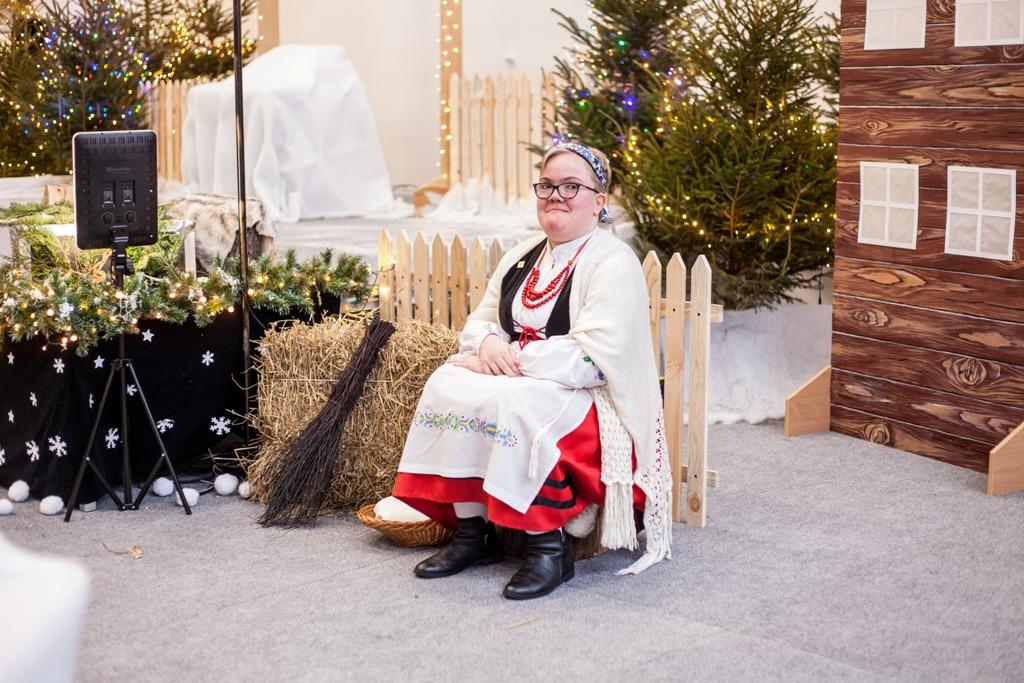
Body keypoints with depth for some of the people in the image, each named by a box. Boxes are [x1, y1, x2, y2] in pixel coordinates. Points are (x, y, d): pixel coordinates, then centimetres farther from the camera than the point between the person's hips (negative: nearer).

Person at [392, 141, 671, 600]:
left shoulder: (614, 263, -10)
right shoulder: (521, 257, 15)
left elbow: (592, 360, -21)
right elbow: (479, 322, 16)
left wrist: (512, 359, -18)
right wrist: (488, 343, -9)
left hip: (592, 401, -7)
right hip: (520, 385, 8)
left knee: (510, 405, -35)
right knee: (447, 385, -17)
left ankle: (549, 548, -23)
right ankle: (472, 533, -12)